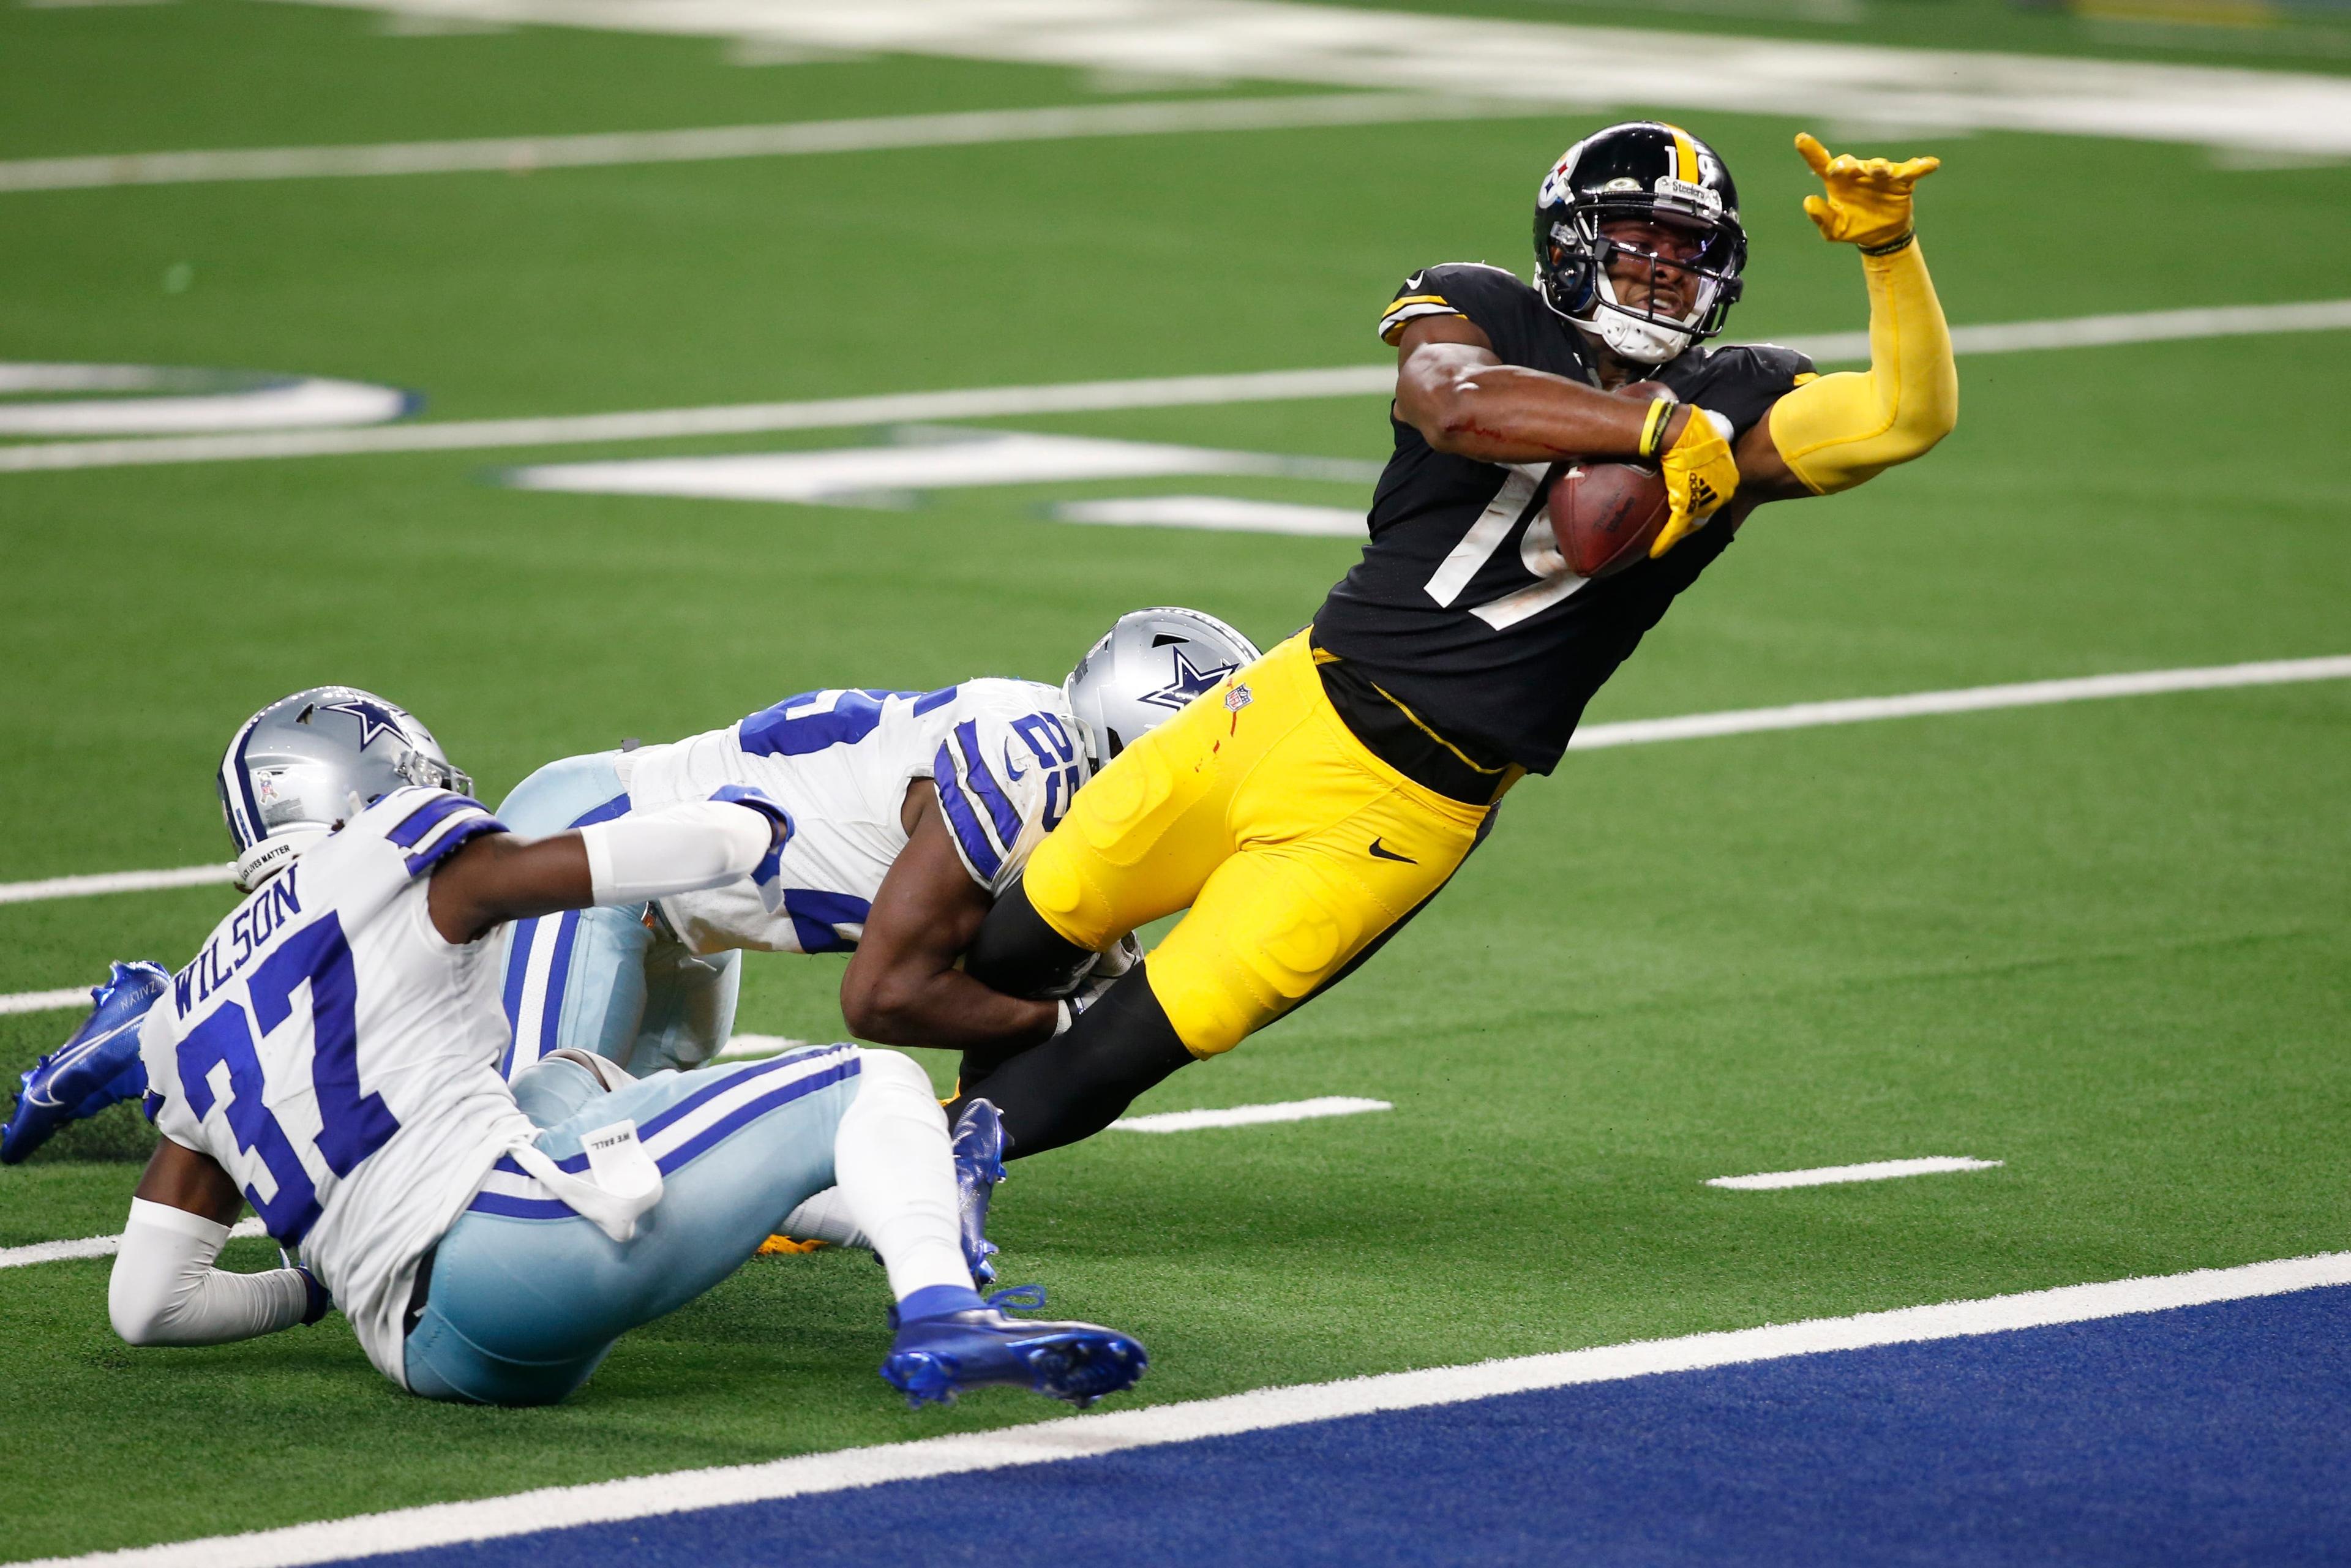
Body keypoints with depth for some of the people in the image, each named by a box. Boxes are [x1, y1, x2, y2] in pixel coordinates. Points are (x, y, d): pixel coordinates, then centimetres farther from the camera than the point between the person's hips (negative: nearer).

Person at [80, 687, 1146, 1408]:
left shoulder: (187, 1023, 24)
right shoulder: (393, 867, 6)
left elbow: (150, 1305, 21)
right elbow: (685, 852, 3)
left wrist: (318, 1290, 38)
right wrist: (749, 824, 26)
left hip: (434, 1354, 7)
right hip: (504, 1242, -7)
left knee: (568, 1086, 37)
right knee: (870, 1086, 1)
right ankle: (941, 1319, -27)